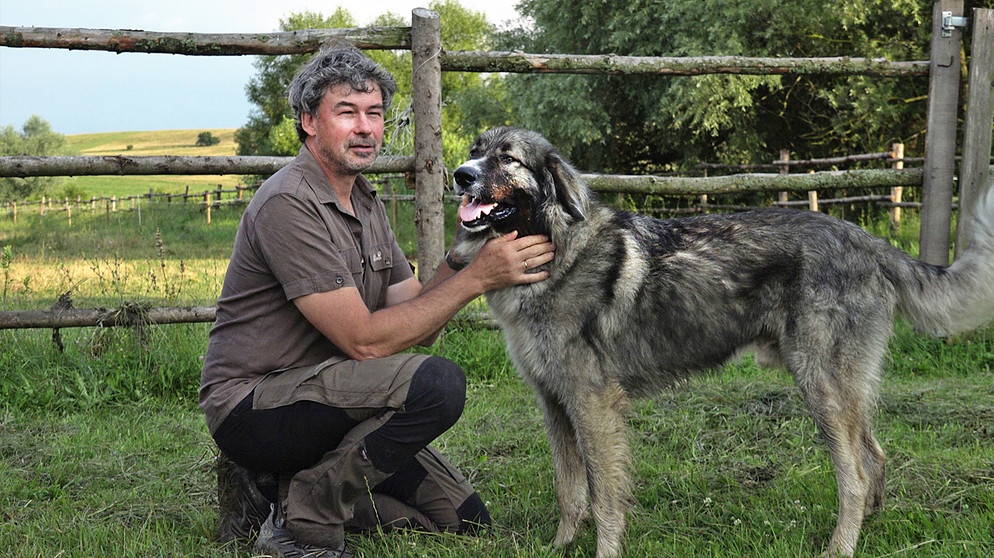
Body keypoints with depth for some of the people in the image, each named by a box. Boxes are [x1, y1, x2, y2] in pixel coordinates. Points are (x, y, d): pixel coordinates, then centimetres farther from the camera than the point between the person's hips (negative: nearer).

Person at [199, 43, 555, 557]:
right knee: (437, 384, -29)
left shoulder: (367, 203, 12)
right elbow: (364, 341, -23)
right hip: (252, 407, -9)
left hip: (326, 398, 9)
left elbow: (416, 326, 6)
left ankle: (277, 489, 11)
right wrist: (477, 277, -22)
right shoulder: (288, 203, -18)